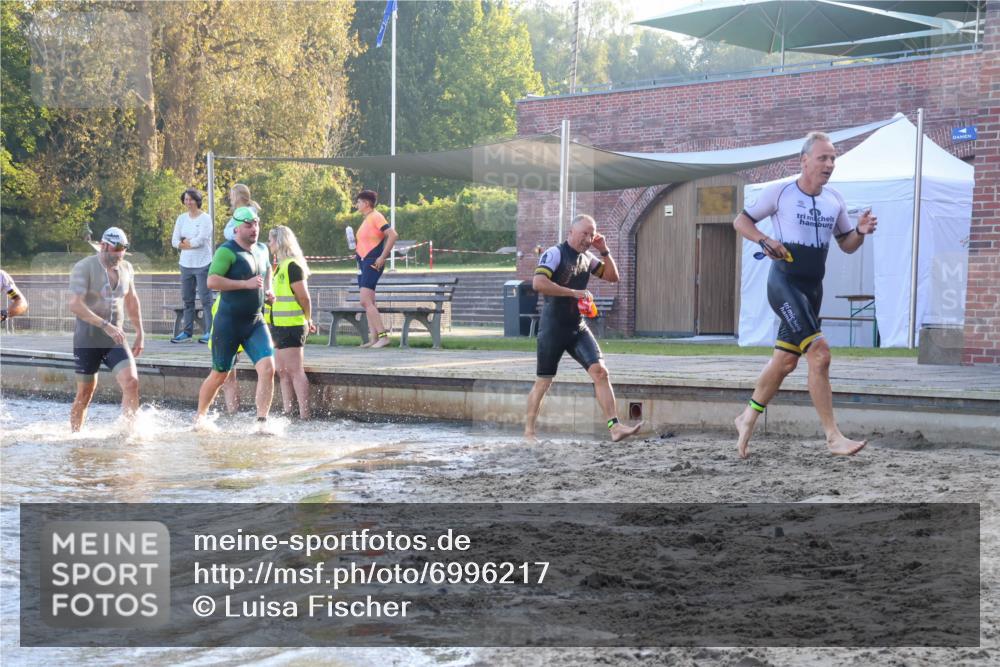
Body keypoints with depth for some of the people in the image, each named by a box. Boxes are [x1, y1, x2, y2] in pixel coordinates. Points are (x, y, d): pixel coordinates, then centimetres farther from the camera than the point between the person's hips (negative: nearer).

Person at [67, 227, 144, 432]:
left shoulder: (126, 269, 7)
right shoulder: (84, 268, -12)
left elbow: (132, 301, 22)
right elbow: (75, 305, -23)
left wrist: (140, 334, 21)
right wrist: (105, 326, -31)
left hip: (116, 339, 4)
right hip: (87, 340, -4)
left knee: (131, 382, -17)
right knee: (85, 394, 5)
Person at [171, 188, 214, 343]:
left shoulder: (205, 218, -4)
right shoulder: (182, 218, 13)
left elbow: (201, 240, -15)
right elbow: (174, 241, 6)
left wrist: (185, 242, -1)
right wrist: (191, 243, -8)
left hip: (202, 264, -6)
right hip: (186, 264, 6)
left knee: (206, 298, -7)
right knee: (187, 299, 8)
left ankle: (210, 331, -6)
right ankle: (186, 332, 13)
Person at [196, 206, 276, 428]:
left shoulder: (262, 250, 10)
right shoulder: (227, 251, -14)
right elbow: (212, 281, -26)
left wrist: (267, 289, 14)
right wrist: (246, 284, -27)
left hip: (255, 322, 6)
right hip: (228, 323, -5)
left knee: (267, 368, -13)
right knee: (219, 375, 7)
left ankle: (261, 422, -11)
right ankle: (200, 418, 29)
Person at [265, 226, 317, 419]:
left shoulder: (292, 266, -14)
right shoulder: (279, 266, 16)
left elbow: (304, 297, -14)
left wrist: (308, 320, -1)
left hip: (290, 325, -10)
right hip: (277, 325, 10)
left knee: (295, 370, -9)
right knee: (282, 371, 10)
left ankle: (304, 415, -9)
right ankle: (288, 411, 15)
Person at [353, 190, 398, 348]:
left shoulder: (376, 217, -11)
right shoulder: (366, 219, 17)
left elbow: (393, 235, -20)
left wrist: (382, 257, -21)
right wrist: (358, 253, 14)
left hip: (372, 263, -10)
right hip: (363, 263, 10)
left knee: (365, 301, -17)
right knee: (368, 303, 7)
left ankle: (383, 335, -18)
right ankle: (373, 338, 7)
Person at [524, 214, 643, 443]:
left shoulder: (586, 258, 12)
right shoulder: (554, 254, -11)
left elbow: (612, 277, 19)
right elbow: (538, 283, -25)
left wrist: (605, 252, 3)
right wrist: (574, 292, -23)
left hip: (577, 328, 6)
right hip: (552, 328, -6)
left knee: (600, 371, -11)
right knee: (544, 381, 4)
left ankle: (615, 427, -16)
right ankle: (528, 431, 19)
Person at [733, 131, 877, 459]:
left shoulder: (834, 200, 10)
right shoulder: (780, 192, -6)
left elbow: (846, 245, 17)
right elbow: (741, 221, 2)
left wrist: (861, 232, -4)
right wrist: (765, 241, -15)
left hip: (813, 287, 7)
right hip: (785, 282, -7)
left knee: (785, 361, 13)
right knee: (819, 354, -20)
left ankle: (748, 418, 32)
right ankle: (833, 437, -18)